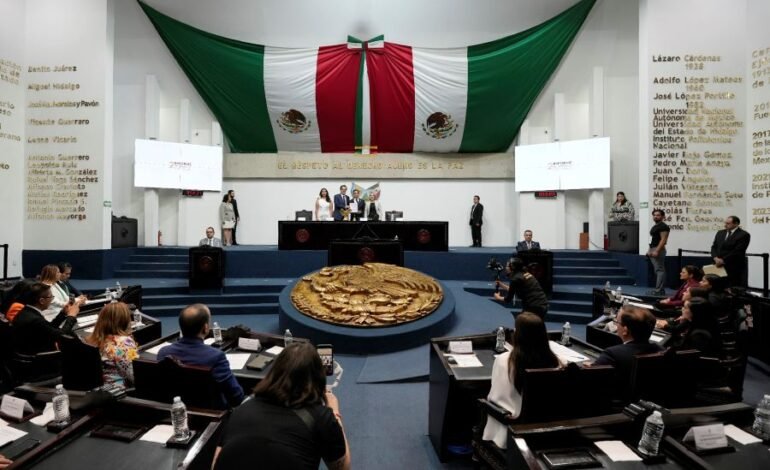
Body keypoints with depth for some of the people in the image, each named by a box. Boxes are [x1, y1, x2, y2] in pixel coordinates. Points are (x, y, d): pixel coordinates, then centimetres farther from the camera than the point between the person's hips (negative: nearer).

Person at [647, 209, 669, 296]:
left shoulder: (663, 226, -11)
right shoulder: (655, 226, 19)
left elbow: (663, 240, -19)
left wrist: (657, 251, -24)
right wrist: (650, 250, 18)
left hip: (658, 250, -11)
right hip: (653, 249, 11)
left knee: (659, 270, -11)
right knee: (658, 270, 11)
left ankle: (659, 290, -12)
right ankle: (660, 289, 15)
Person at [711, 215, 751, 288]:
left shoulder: (744, 235, -5)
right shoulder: (720, 233, 15)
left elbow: (737, 251, -14)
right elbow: (714, 247, 11)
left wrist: (723, 260, -14)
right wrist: (716, 258, -8)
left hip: (735, 268, -5)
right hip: (719, 266, 5)